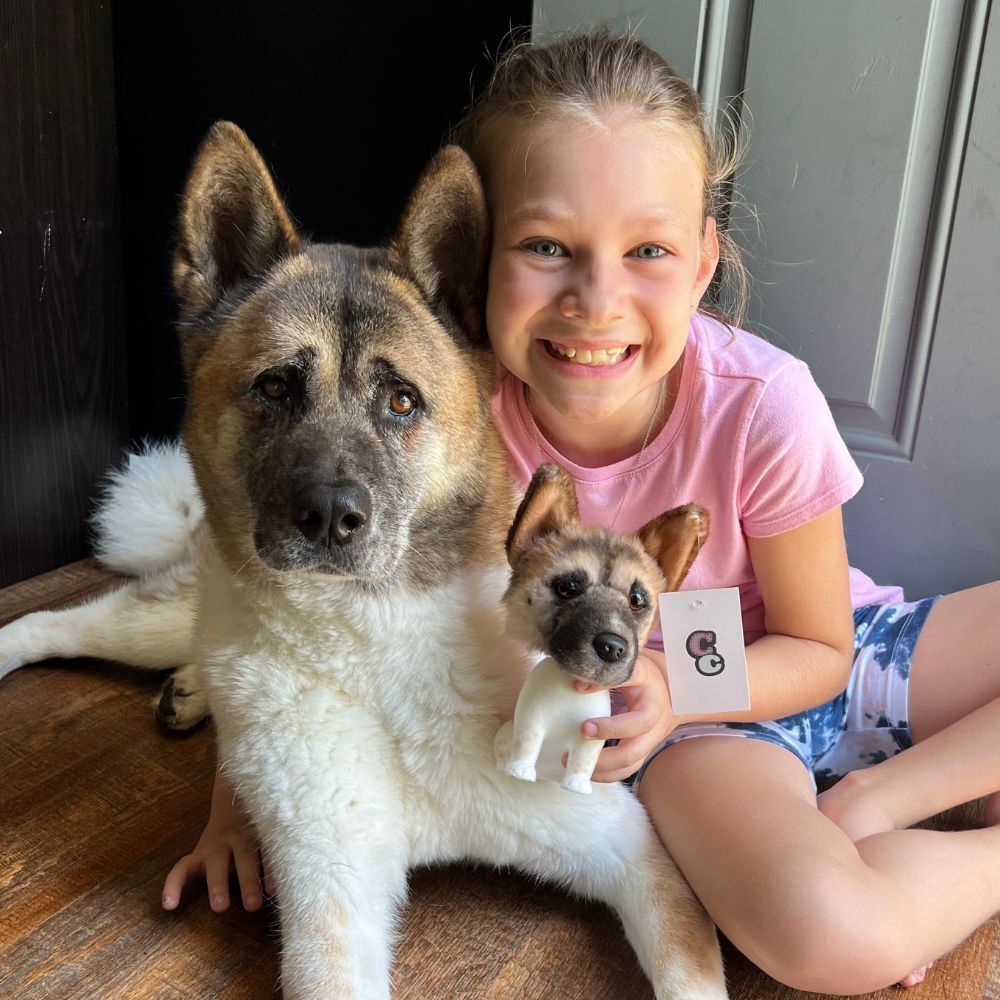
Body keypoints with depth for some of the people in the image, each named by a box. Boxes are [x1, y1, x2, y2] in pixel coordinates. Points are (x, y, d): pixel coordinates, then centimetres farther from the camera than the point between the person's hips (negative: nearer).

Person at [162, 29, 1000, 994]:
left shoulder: (764, 407, -27)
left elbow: (814, 648, -11)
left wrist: (675, 689, -30)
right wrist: (240, 795, -11)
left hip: (814, 661, 2)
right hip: (688, 723, -1)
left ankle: (865, 805, -7)